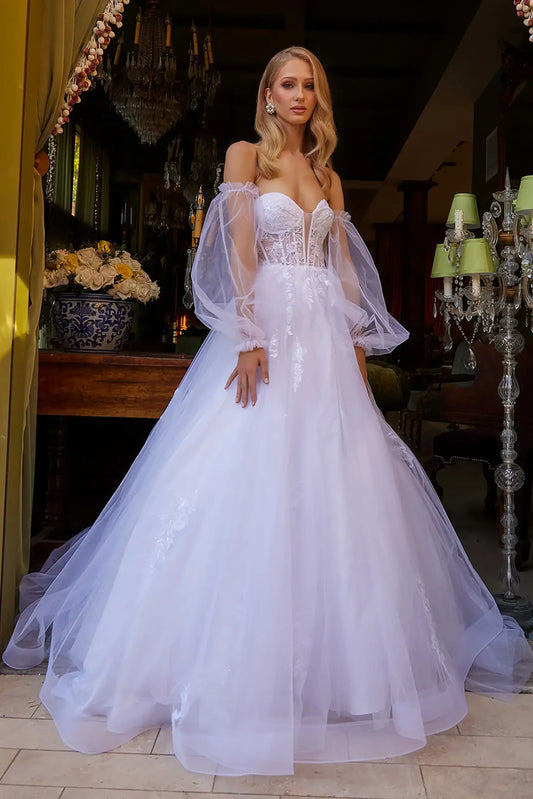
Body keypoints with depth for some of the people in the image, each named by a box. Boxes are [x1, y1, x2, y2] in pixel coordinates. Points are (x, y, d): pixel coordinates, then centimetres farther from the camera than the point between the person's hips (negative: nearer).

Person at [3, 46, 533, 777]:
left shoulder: (328, 176, 21)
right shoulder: (245, 156, 7)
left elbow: (345, 269, 16)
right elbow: (239, 249, -6)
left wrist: (359, 347, 7)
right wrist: (249, 338, -17)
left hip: (326, 340, 5)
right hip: (267, 330, -4)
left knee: (334, 490, 3)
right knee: (250, 486, -5)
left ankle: (332, 656, 20)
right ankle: (240, 665, 11)